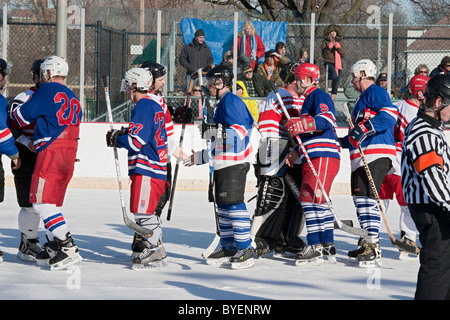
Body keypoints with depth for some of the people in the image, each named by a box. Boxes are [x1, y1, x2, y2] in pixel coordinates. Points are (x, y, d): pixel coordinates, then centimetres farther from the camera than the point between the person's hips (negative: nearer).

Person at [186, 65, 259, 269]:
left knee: (234, 203, -14)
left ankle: (245, 250, -14)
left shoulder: (231, 101, -10)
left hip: (235, 163, -11)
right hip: (222, 163, 11)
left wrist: (214, 131, -29)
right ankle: (228, 248, 19)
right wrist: (200, 157, 29)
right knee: (222, 205, 12)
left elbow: (239, 132, -23)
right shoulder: (222, 104, 22)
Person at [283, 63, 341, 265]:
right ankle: (328, 248, 17)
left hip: (324, 157, -11)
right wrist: (296, 154, 24)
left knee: (311, 198, -15)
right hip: (312, 158, 11)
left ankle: (315, 248, -17)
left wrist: (300, 125, -27)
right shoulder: (308, 100, 27)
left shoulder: (319, 96, -5)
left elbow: (326, 121, -23)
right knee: (318, 202, 12)